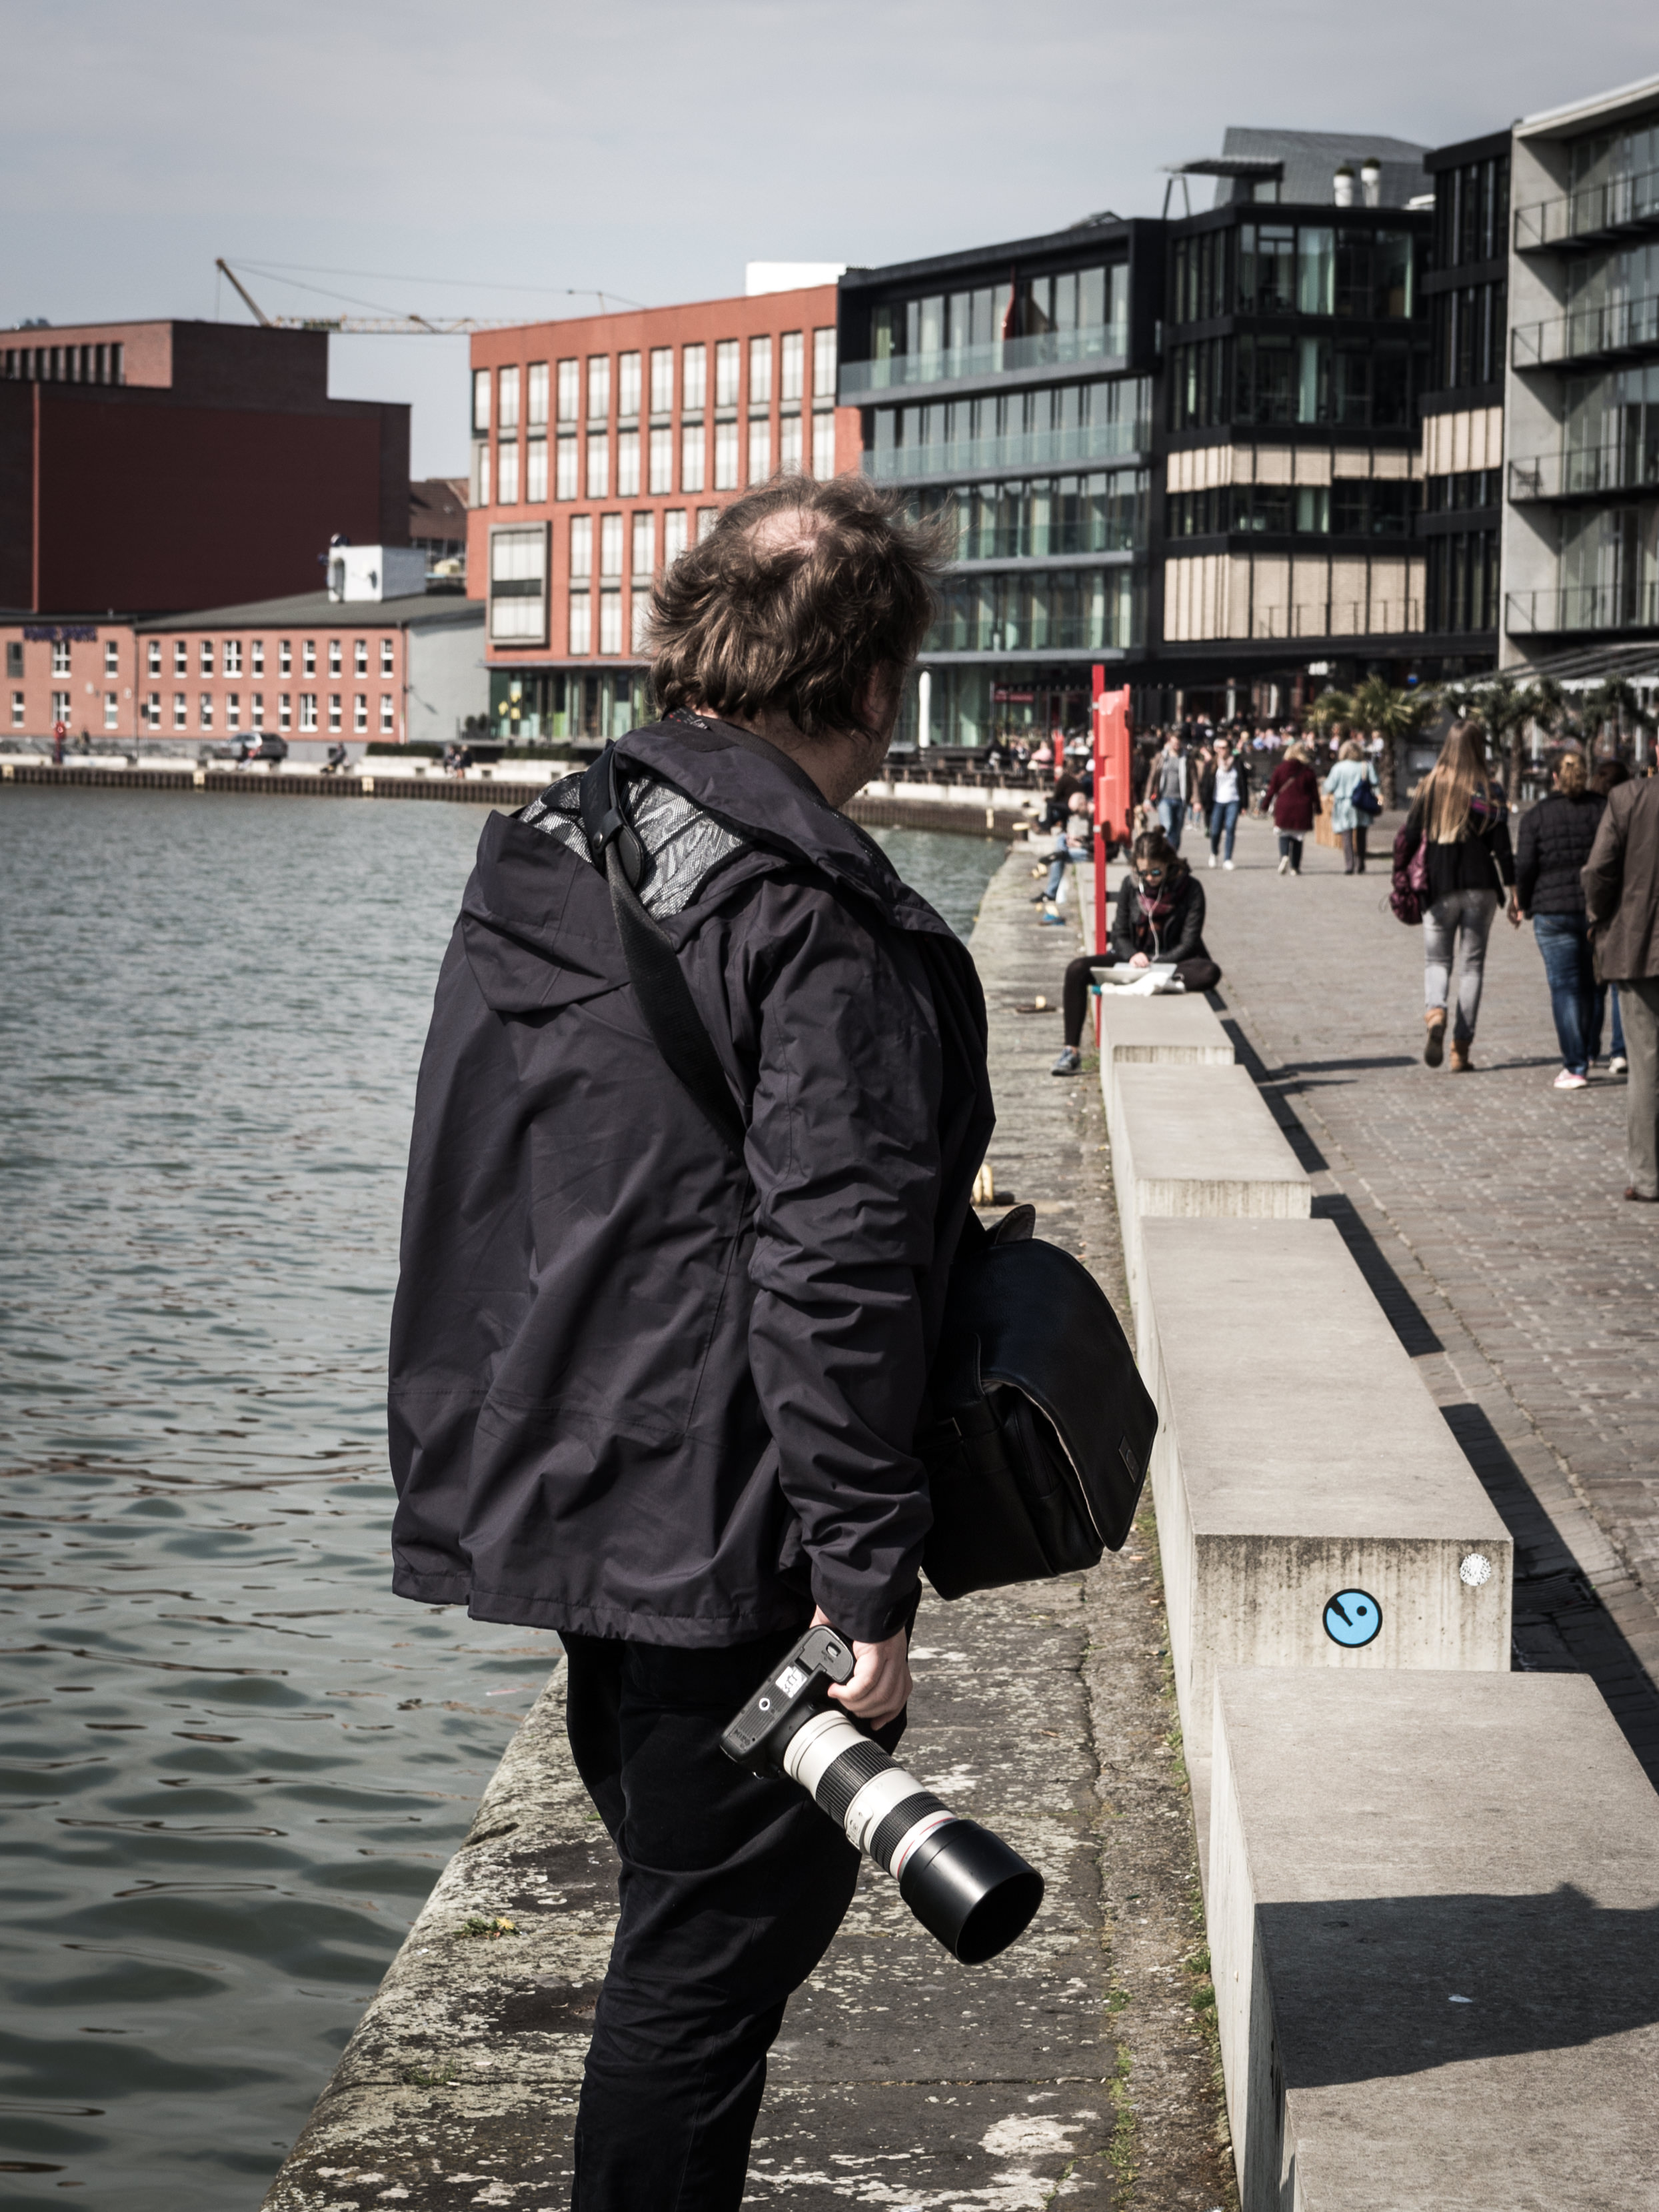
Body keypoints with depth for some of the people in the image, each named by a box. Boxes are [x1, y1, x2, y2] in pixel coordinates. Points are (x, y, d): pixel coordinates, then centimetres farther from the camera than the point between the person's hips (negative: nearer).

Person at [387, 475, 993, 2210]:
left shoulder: (541, 850, 8)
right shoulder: (819, 921, -19)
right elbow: (834, 1273, -23)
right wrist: (874, 1580, -19)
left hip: (559, 1482, 9)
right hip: (723, 1531, -9)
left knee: (688, 1898, 23)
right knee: (715, 1933, 2)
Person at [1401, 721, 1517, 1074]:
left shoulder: (1430, 786, -1)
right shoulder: (1490, 790, -3)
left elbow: (1410, 838, -1)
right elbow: (1502, 848, -4)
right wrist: (1514, 896, 1)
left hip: (1440, 887, 0)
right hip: (1480, 887, 0)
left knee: (1437, 960, 12)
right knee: (1473, 965, 7)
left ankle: (1434, 1013, -21)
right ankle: (1461, 1050, 3)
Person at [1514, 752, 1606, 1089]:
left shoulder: (1536, 815, -1)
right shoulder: (1604, 809, 2)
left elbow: (1525, 866, -5)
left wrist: (1525, 905, 9)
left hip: (1553, 910, -2)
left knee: (1565, 988, 0)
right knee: (1592, 984, 18)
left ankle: (1575, 1067, -5)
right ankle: (1587, 1054, 26)